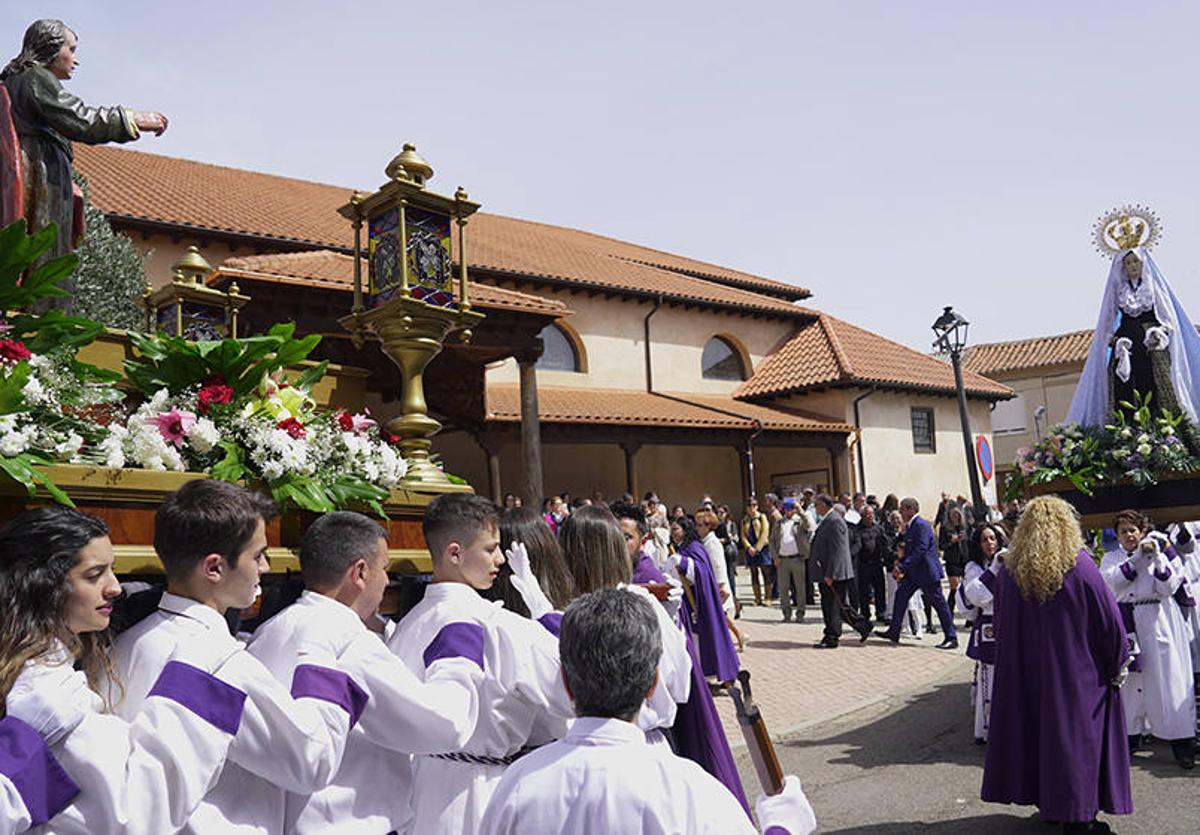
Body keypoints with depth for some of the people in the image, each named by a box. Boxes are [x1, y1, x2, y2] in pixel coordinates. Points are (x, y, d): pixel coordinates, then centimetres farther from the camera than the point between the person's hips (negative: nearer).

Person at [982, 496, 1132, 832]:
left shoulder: (1010, 570, -3)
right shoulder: (1079, 565, -13)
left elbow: (1001, 621, 7)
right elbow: (1108, 616, -10)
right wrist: (1118, 663, 1)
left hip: (1023, 669, 4)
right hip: (1076, 671, -4)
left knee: (1035, 728, 15)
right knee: (1074, 732, 6)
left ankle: (1046, 802, 26)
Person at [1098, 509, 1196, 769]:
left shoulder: (1158, 554, 5)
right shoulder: (1111, 558, 8)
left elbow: (1168, 589, -6)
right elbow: (1111, 582, -12)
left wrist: (1156, 559, -18)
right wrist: (1137, 557, -14)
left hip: (1156, 626, -1)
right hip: (1124, 625, 1)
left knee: (1164, 681, -3)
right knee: (1127, 682, 3)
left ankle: (1182, 743, 1)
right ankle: (1129, 736, 15)